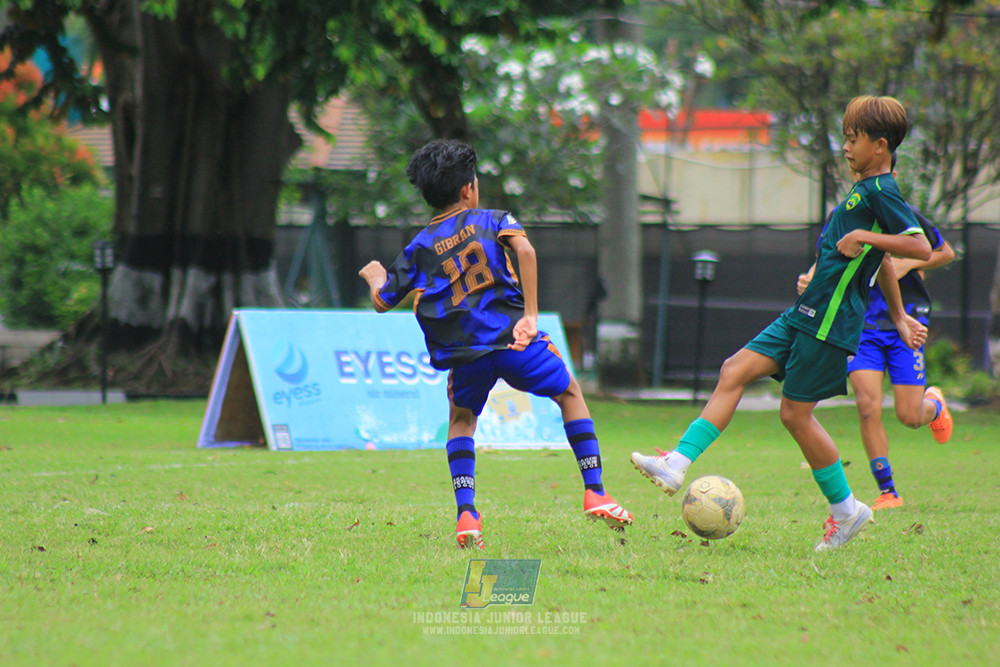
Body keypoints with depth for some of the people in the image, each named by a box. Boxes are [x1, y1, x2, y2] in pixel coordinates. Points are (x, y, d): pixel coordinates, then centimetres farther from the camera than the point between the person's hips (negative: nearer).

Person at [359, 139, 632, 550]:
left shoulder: (419, 248, 15)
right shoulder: (492, 221, 9)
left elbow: (382, 301, 20)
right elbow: (524, 250, -12)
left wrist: (375, 277, 44)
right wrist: (530, 315, -12)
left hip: (464, 354, 2)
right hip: (512, 338, -2)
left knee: (461, 420, 27)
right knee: (569, 393, 22)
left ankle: (466, 513, 6)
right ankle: (595, 493, 14)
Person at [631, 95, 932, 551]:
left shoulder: (880, 192, -12)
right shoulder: (865, 190, 17)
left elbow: (921, 247, -24)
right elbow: (883, 263, 26)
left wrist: (864, 236, -23)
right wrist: (898, 316, 32)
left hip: (830, 321, -10)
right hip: (805, 314, 10)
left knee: (795, 412, -4)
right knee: (734, 371, 1)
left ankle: (846, 510, 10)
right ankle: (677, 465, -5)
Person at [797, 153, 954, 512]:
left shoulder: (906, 215, -5)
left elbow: (946, 253, 7)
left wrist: (908, 264, -11)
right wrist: (810, 280, -17)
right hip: (861, 324, 1)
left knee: (908, 416, -2)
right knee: (868, 407, -13)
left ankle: (935, 404, 37)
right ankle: (887, 492, -1)